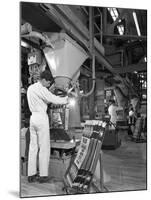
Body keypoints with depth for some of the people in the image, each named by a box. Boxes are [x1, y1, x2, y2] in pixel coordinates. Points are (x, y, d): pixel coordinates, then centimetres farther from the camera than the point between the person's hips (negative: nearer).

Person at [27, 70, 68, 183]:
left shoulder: (30, 88, 16)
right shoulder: (40, 89, -12)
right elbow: (53, 99, -16)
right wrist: (66, 100, -1)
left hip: (33, 117, 9)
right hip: (41, 118, -8)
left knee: (33, 147, 10)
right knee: (44, 147, -1)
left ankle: (31, 175, 15)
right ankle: (43, 175, 5)